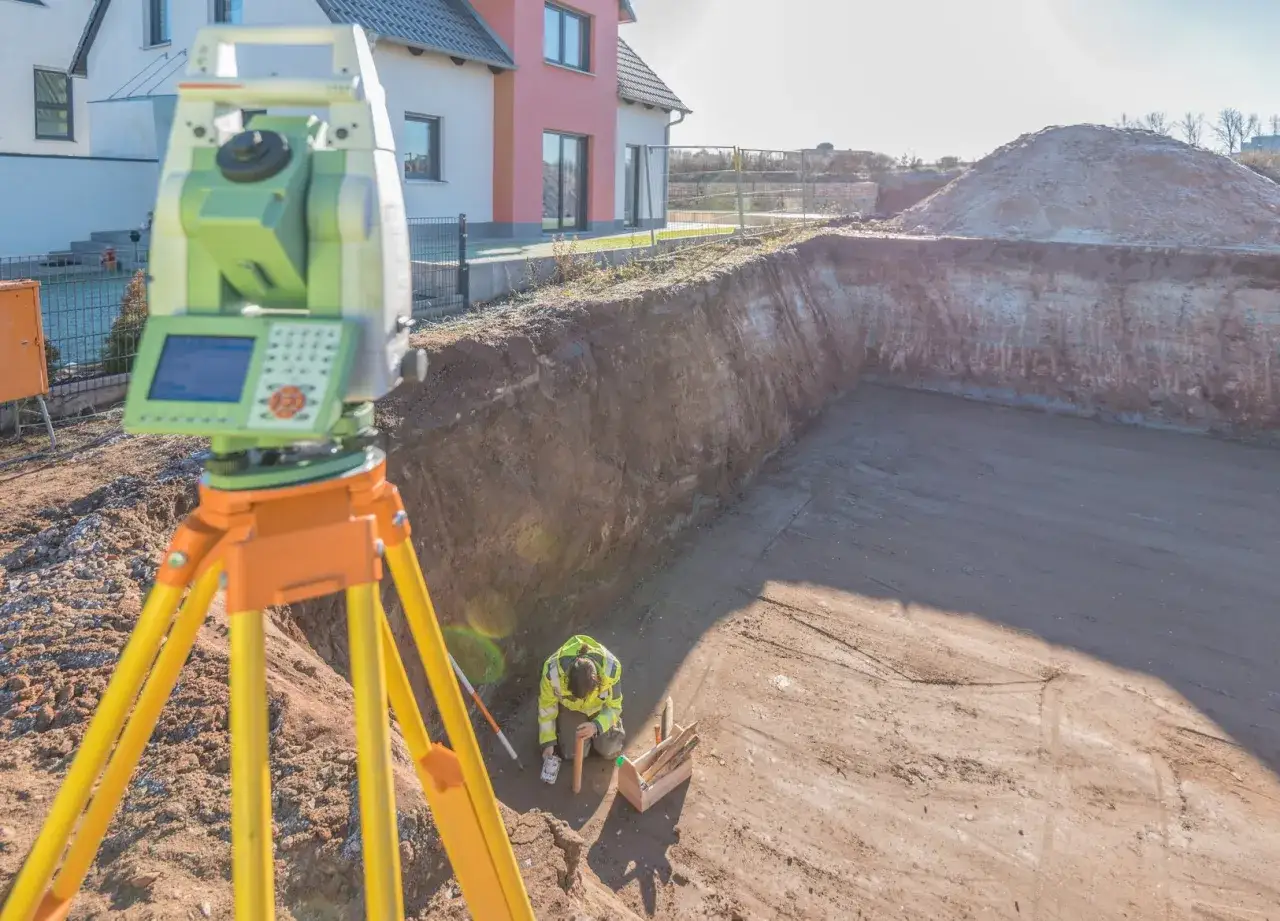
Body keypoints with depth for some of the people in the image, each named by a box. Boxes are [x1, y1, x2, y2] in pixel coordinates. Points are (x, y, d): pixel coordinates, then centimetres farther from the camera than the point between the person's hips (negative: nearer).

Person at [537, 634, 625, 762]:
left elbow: (614, 707, -22)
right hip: (570, 707, 0)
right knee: (573, 754, -6)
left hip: (601, 706, 0)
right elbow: (547, 705, -18)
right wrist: (548, 742, -11)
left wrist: (596, 726, -41)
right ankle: (563, 723, 24)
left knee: (610, 751, -4)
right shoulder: (553, 671, -39)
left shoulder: (611, 669, -40)